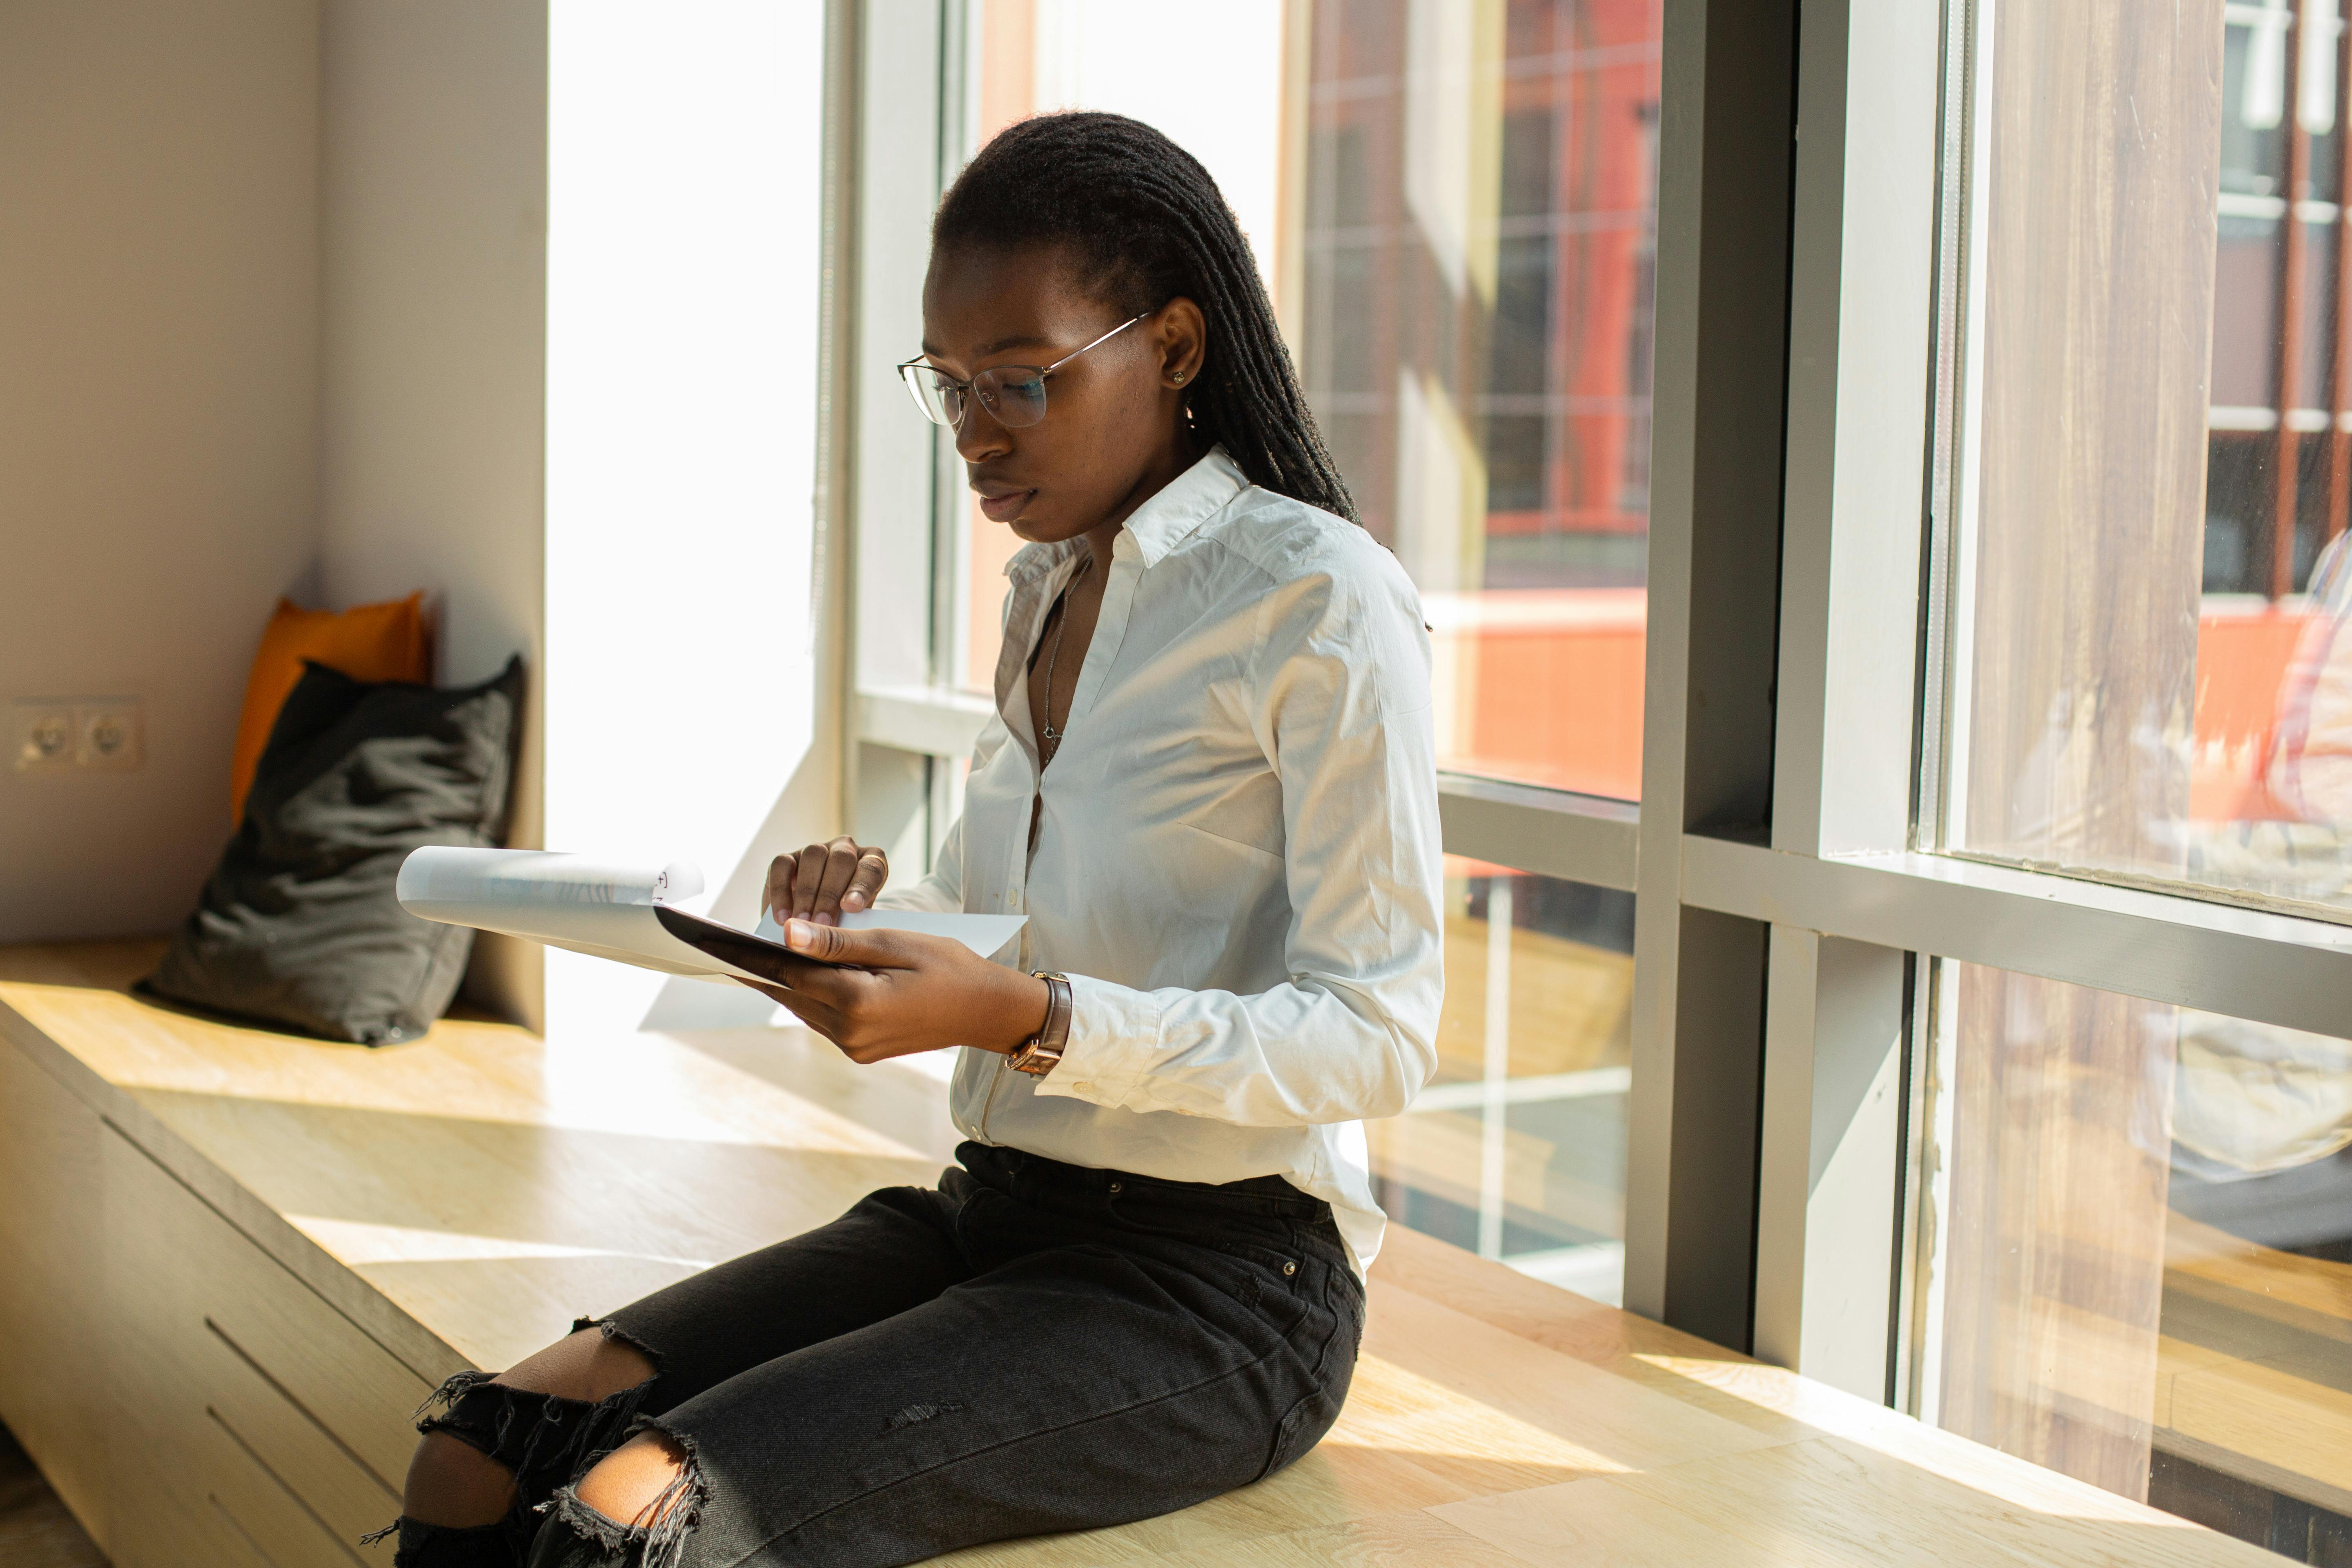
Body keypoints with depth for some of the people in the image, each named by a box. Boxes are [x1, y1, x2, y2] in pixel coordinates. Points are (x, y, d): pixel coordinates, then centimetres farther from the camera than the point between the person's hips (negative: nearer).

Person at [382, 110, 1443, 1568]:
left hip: (1215, 1283, -7)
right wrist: (876, 917, 1)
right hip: (994, 1216, 7)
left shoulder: (1318, 598, -10)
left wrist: (1023, 1014, -25)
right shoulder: (1055, 585, 15)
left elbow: (1381, 1034, -15)